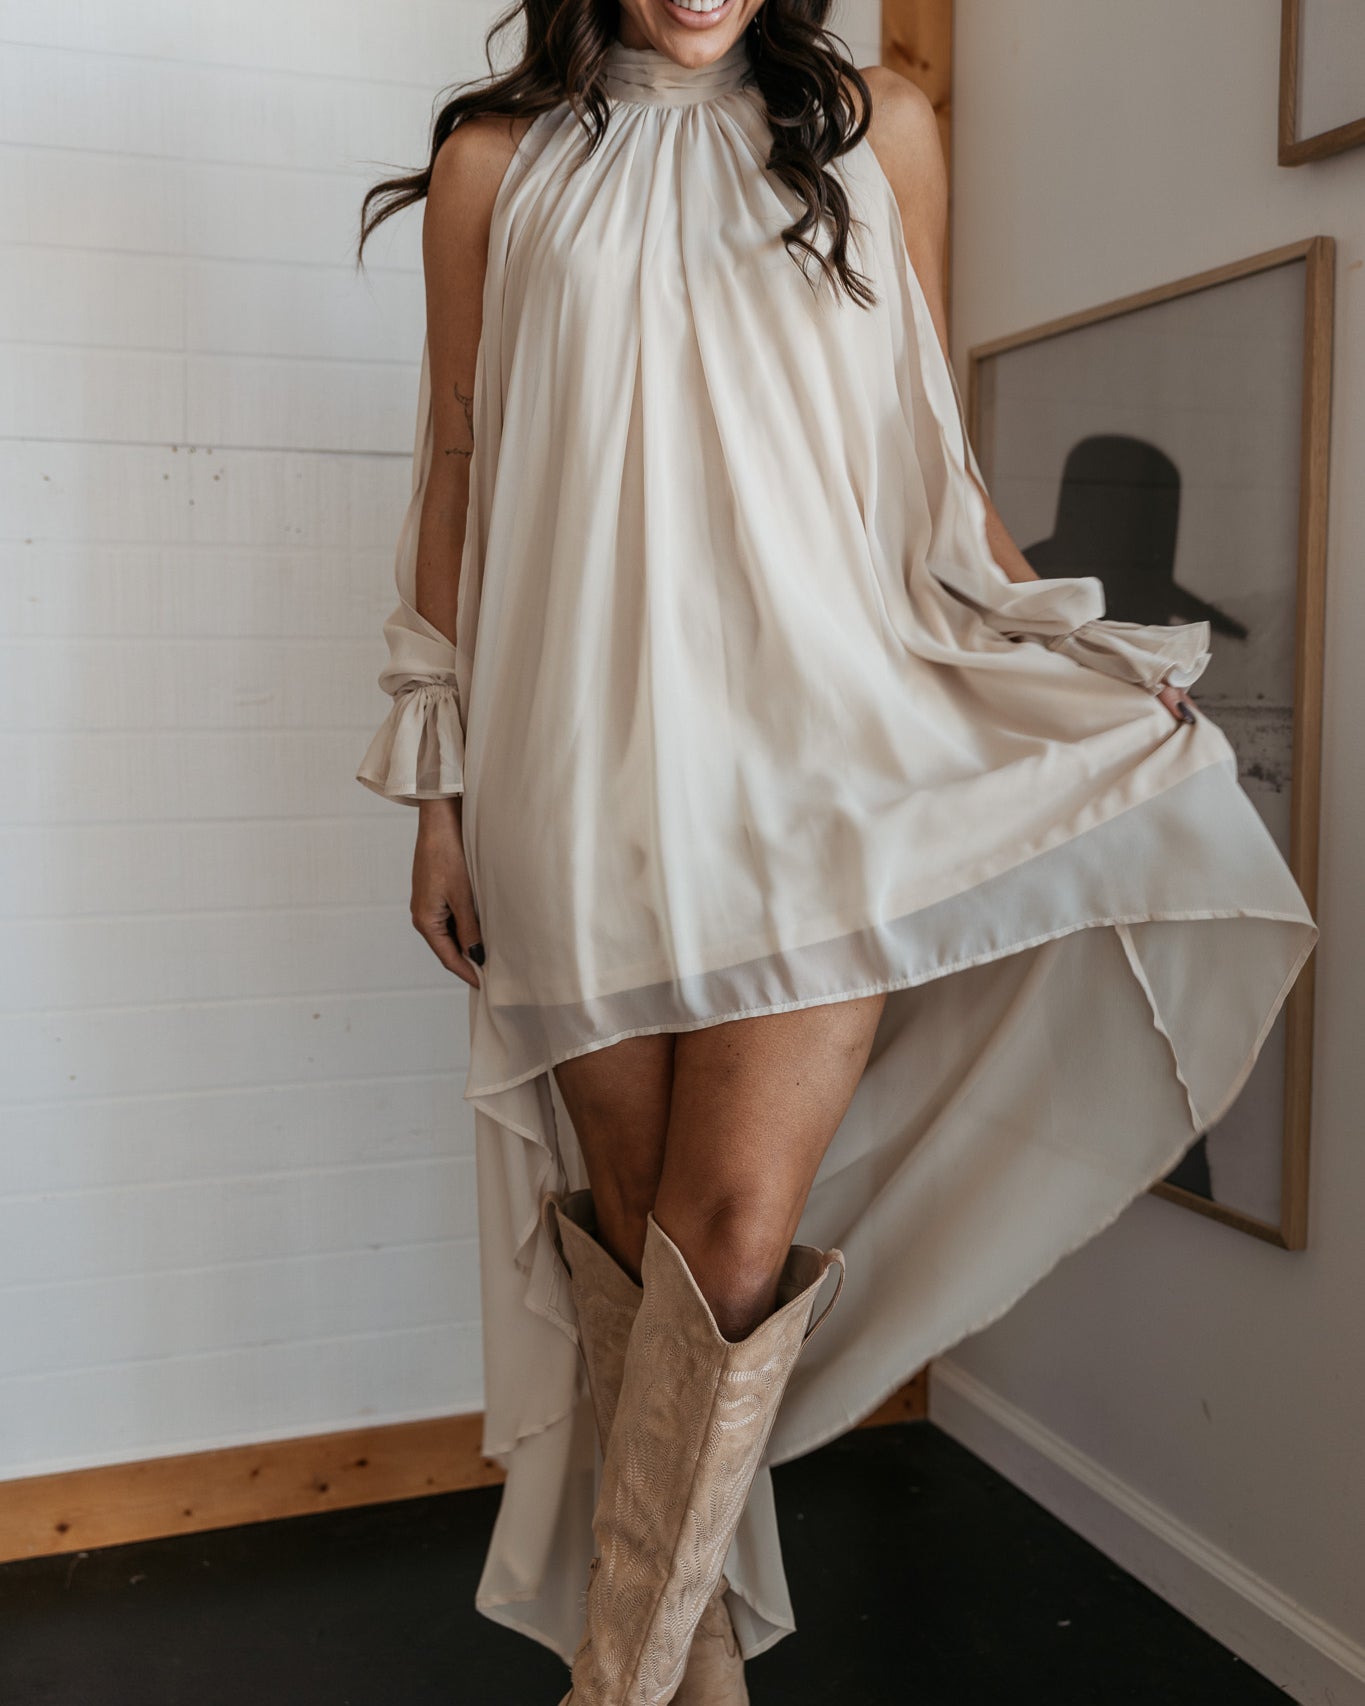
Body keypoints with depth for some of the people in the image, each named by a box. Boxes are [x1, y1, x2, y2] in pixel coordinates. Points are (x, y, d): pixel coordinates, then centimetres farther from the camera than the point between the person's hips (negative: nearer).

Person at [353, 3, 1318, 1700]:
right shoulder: (499, 160, 12)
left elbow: (935, 459, 17)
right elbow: (459, 479, 11)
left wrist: (1080, 664, 11)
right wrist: (441, 790, 8)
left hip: (818, 745, 0)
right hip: (590, 764, 1)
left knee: (735, 1240, -11)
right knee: (634, 1229, 5)